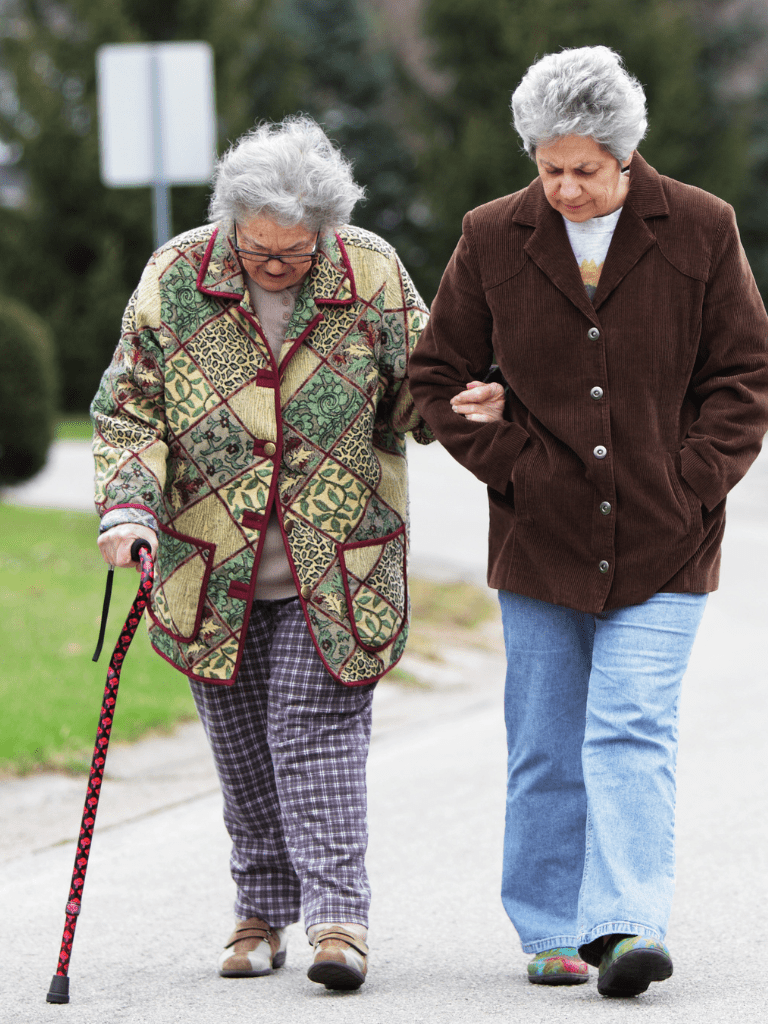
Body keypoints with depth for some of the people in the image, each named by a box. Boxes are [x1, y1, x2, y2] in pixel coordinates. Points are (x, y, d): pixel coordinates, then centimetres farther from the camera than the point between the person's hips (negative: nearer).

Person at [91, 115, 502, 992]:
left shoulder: (373, 277, -5)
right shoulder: (175, 278, -5)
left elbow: (418, 392, 5)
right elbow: (130, 409, 0)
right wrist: (128, 506, -14)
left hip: (336, 563, -2)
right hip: (214, 566, 2)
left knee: (317, 732, -10)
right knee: (242, 747, 9)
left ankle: (338, 916, -10)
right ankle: (263, 911, 23)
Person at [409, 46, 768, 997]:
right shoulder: (494, 239, -1)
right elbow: (437, 372, 8)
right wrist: (507, 463, -3)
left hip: (663, 539, -2)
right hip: (540, 539, 2)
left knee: (632, 731, -13)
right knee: (545, 748, 7)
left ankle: (626, 925, -17)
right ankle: (553, 933, 17)